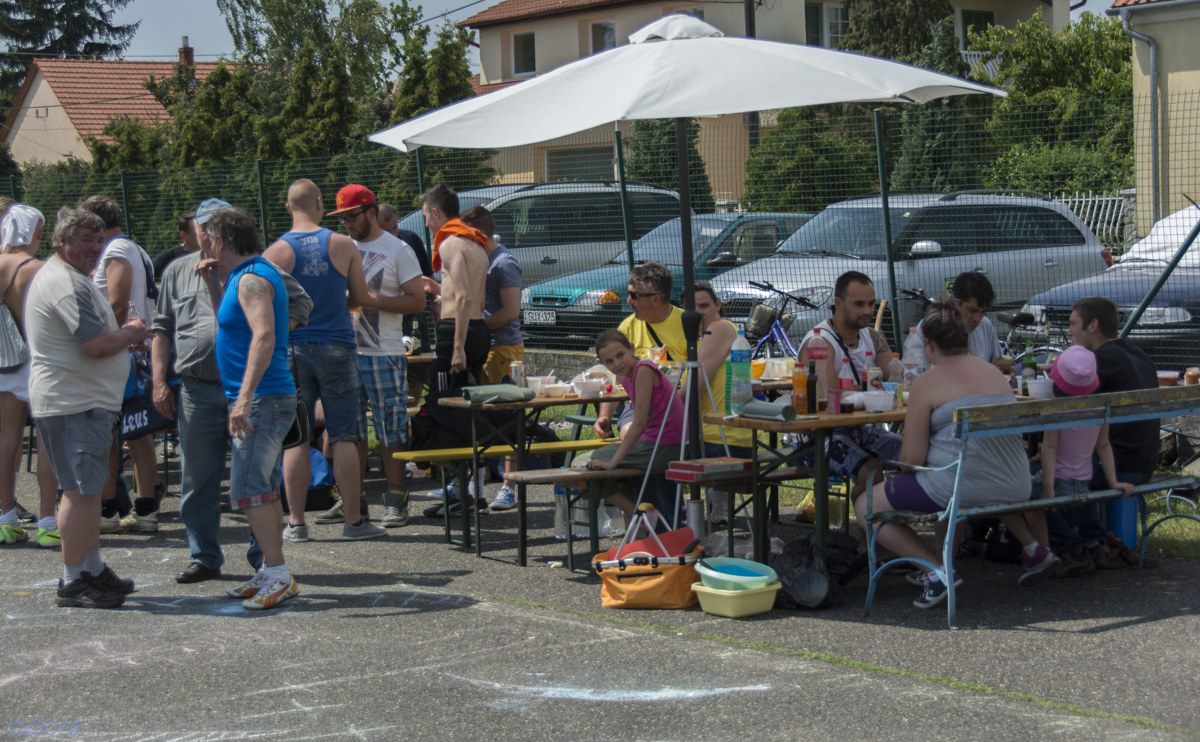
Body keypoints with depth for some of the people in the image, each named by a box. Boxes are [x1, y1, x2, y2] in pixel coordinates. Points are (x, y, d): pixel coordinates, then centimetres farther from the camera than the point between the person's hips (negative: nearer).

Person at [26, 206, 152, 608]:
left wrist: (124, 334, 12)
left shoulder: (63, 277, 19)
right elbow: (96, 345, -23)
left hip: (81, 400, 12)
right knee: (80, 491, -9)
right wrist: (131, 333, -6)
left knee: (87, 488, 17)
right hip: (74, 404, -12)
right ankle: (73, 582, -5)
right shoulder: (67, 284, -17)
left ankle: (93, 570, 26)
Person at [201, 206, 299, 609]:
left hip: (262, 399, -11)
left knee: (248, 489, -12)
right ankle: (272, 574, 19)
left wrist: (245, 397, -33)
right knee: (263, 488, 13)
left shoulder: (252, 279, -14)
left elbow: (264, 337, -27)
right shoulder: (248, 275, 18)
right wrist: (214, 285, 19)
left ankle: (278, 575, -11)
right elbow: (230, 324, 31)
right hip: (265, 399, 11)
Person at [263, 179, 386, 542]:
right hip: (337, 348, 0)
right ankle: (354, 520, 4)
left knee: (295, 439, 5)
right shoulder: (343, 245, -2)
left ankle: (296, 522, 5)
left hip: (293, 350, 0)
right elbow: (361, 298, 5)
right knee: (344, 438, 3)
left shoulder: (276, 252, -4)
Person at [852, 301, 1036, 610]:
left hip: (957, 487, -7)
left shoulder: (927, 383, -5)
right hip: (1013, 490, 7)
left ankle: (937, 570, -7)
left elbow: (911, 458, -8)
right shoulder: (996, 373, 14)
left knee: (865, 506, 8)